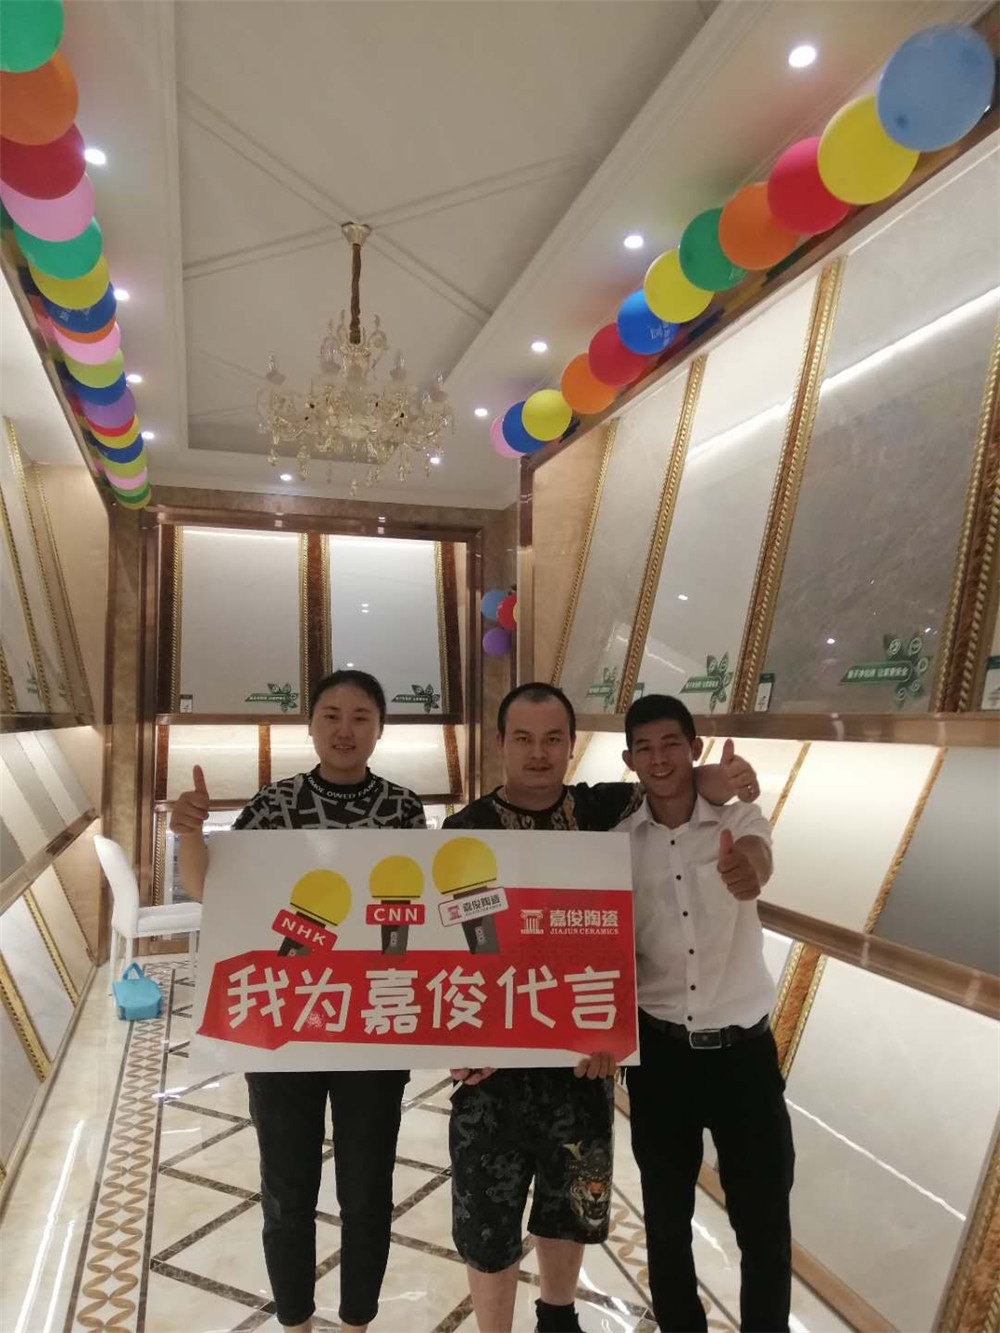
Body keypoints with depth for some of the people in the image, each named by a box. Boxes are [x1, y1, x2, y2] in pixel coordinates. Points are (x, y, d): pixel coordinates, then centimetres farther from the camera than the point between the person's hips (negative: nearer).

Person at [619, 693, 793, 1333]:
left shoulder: (739, 819, -8)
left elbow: (759, 860, -32)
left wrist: (748, 872, -55)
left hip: (744, 1049, -1)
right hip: (659, 1051, 1)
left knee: (766, 1221, 11)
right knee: (667, 1218, 16)